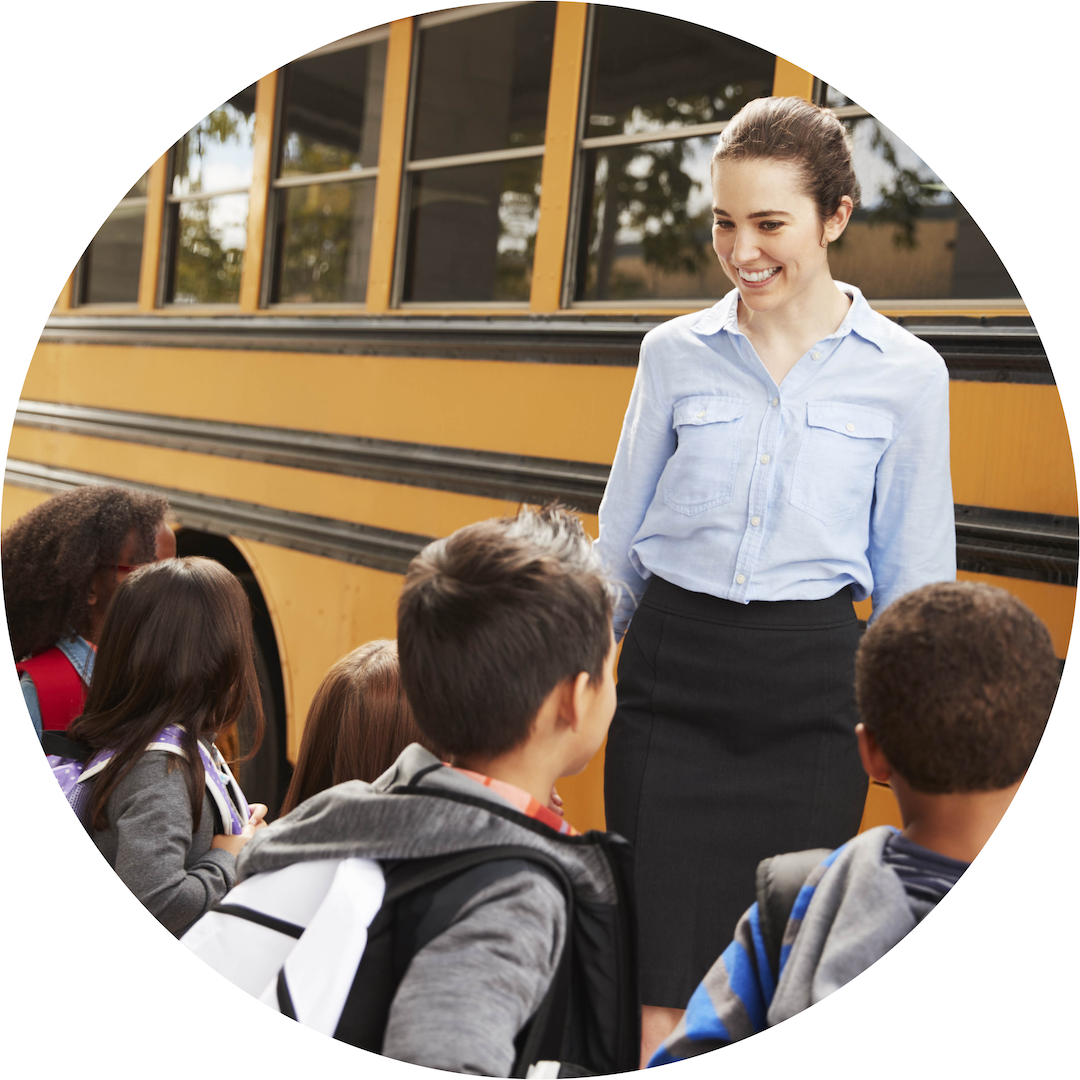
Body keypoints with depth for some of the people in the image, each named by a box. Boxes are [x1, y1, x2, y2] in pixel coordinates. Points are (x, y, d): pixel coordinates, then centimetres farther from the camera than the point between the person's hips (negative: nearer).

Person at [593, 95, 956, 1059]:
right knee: (663, 997, -2)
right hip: (672, 673, 1)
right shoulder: (674, 353, 4)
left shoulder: (905, 376, 0)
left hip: (811, 688, -1)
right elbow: (618, 539, 13)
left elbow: (915, 581, 5)